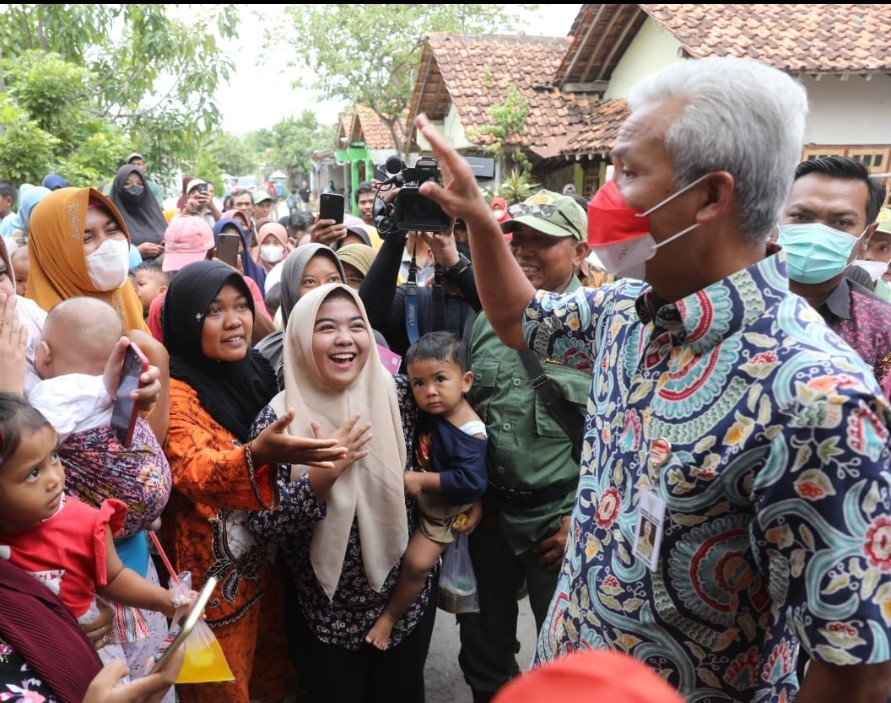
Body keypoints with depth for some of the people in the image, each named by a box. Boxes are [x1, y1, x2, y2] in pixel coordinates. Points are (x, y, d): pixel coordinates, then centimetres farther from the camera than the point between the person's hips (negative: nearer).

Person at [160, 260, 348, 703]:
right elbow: (192, 471, -35)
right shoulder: (173, 390, -19)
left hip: (267, 556, 6)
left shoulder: (256, 370, 0)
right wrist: (258, 454, -51)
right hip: (213, 571, -6)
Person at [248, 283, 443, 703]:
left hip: (409, 602, 3)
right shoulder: (278, 419, -16)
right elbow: (265, 527, -18)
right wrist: (321, 476, -28)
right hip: (325, 618, -2)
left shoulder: (398, 398, -9)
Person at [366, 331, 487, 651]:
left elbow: (471, 483, -35)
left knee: (417, 562, -9)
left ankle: (389, 616, 12)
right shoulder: (427, 410, -12)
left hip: (443, 507, -7)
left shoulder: (469, 435, -31)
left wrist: (421, 481, -31)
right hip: (418, 488, 7)